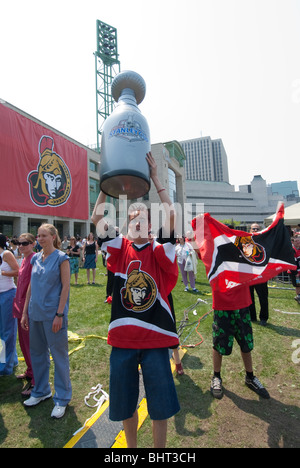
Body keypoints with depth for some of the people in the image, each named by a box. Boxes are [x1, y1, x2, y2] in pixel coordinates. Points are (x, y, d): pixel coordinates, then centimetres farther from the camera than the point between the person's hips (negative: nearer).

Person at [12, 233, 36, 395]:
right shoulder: (24, 259, 10)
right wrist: (17, 301, 17)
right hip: (22, 305, 9)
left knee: (31, 344, 1)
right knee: (23, 341, 21)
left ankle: (36, 382, 15)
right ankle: (30, 372, 39)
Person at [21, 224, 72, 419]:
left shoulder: (61, 258, -9)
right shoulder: (36, 258, 8)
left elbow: (65, 287, -12)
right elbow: (31, 286, 12)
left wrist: (59, 314, -16)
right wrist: (25, 312, 10)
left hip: (53, 314, -6)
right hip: (36, 313, 6)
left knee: (59, 355, 6)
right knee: (37, 353, 19)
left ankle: (62, 399, 23)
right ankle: (41, 391, 40)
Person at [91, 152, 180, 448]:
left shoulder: (159, 251, -5)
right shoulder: (120, 249, 0)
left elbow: (171, 217, -20)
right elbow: (97, 218, -11)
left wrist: (155, 178, -18)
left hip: (155, 337, -1)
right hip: (123, 337, 2)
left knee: (160, 404, 16)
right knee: (125, 403, 21)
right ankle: (131, 448, 48)